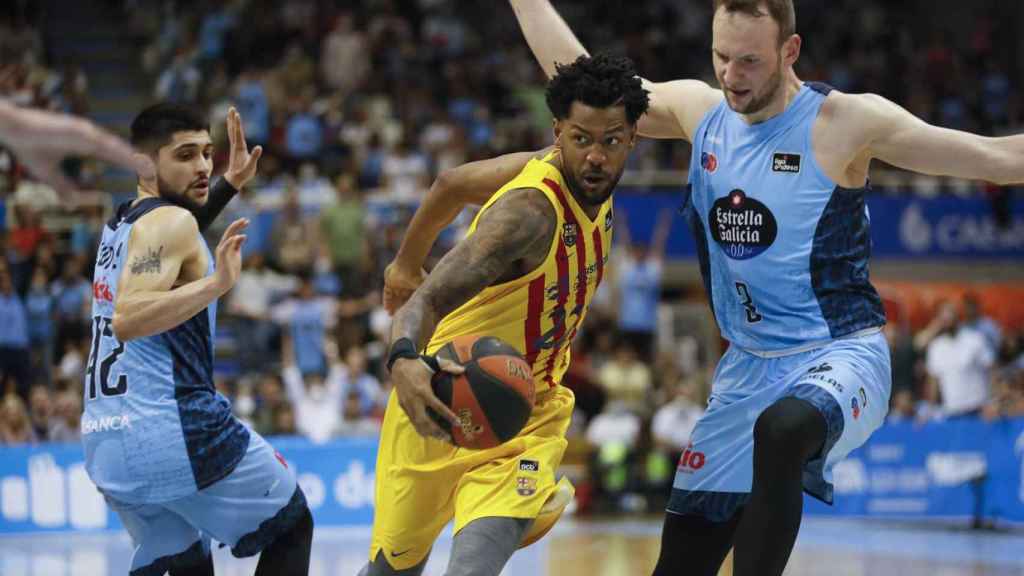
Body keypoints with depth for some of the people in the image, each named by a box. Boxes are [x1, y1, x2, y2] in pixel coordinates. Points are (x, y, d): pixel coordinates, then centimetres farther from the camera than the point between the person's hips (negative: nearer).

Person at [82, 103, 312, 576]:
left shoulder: (120, 225, 17)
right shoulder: (169, 220, -10)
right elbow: (128, 319, -25)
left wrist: (230, 184, 39)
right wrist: (215, 285, -31)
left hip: (105, 443, 8)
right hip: (174, 429, -8)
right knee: (292, 528, 11)